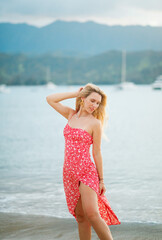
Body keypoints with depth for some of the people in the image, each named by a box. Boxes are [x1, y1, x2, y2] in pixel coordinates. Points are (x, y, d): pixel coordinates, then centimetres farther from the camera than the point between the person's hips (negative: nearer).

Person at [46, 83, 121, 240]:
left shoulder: (95, 123, -5)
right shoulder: (71, 115, 10)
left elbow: (96, 153, -3)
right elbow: (50, 99, 13)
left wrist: (101, 180, -1)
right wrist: (75, 94, 8)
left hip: (86, 171, -5)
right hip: (69, 172, 5)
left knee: (91, 214, -17)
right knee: (80, 216, 9)